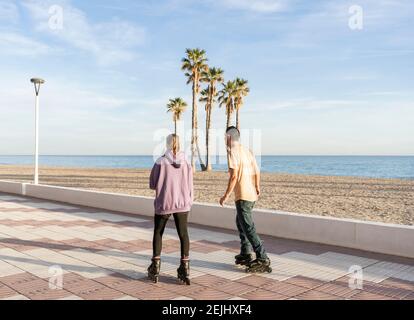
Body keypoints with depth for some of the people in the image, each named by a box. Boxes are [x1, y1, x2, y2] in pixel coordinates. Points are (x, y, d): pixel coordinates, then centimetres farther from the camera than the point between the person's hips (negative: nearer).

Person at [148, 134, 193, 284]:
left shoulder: (160, 162, -10)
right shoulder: (186, 163, -3)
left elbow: (152, 184, -5)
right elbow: (190, 187, 2)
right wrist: (189, 202, 17)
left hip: (164, 204, -1)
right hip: (182, 204, 2)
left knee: (158, 233, 15)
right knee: (183, 234, 9)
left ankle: (155, 267, 16)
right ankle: (185, 268, 6)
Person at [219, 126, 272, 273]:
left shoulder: (233, 151, -11)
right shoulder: (247, 151, 13)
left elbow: (234, 175, -19)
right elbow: (257, 172, 15)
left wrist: (226, 195, -14)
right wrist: (257, 188, 30)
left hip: (242, 196, -9)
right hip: (252, 195, 9)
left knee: (248, 228, -8)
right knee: (240, 222, 22)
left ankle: (262, 259, -10)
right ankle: (245, 254, 24)